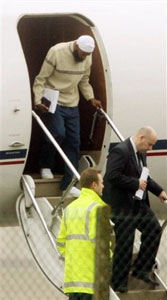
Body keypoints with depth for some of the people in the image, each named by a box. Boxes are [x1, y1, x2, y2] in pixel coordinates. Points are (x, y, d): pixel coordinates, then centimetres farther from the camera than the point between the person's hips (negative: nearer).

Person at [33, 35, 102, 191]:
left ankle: (69, 184, 7)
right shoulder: (56, 52, -18)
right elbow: (41, 79, -15)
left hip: (72, 105, 6)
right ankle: (45, 166, 8)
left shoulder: (87, 58, 0)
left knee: (74, 141, 1)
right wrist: (38, 101, -24)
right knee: (58, 134, -20)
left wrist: (91, 98, 1)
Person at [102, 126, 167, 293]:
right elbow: (112, 176, -27)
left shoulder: (141, 153, 11)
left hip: (139, 204, 9)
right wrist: (136, 184, -22)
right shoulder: (120, 152, -19)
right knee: (125, 242, -3)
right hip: (123, 206, -9)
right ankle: (118, 282, 10)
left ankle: (141, 269, 15)